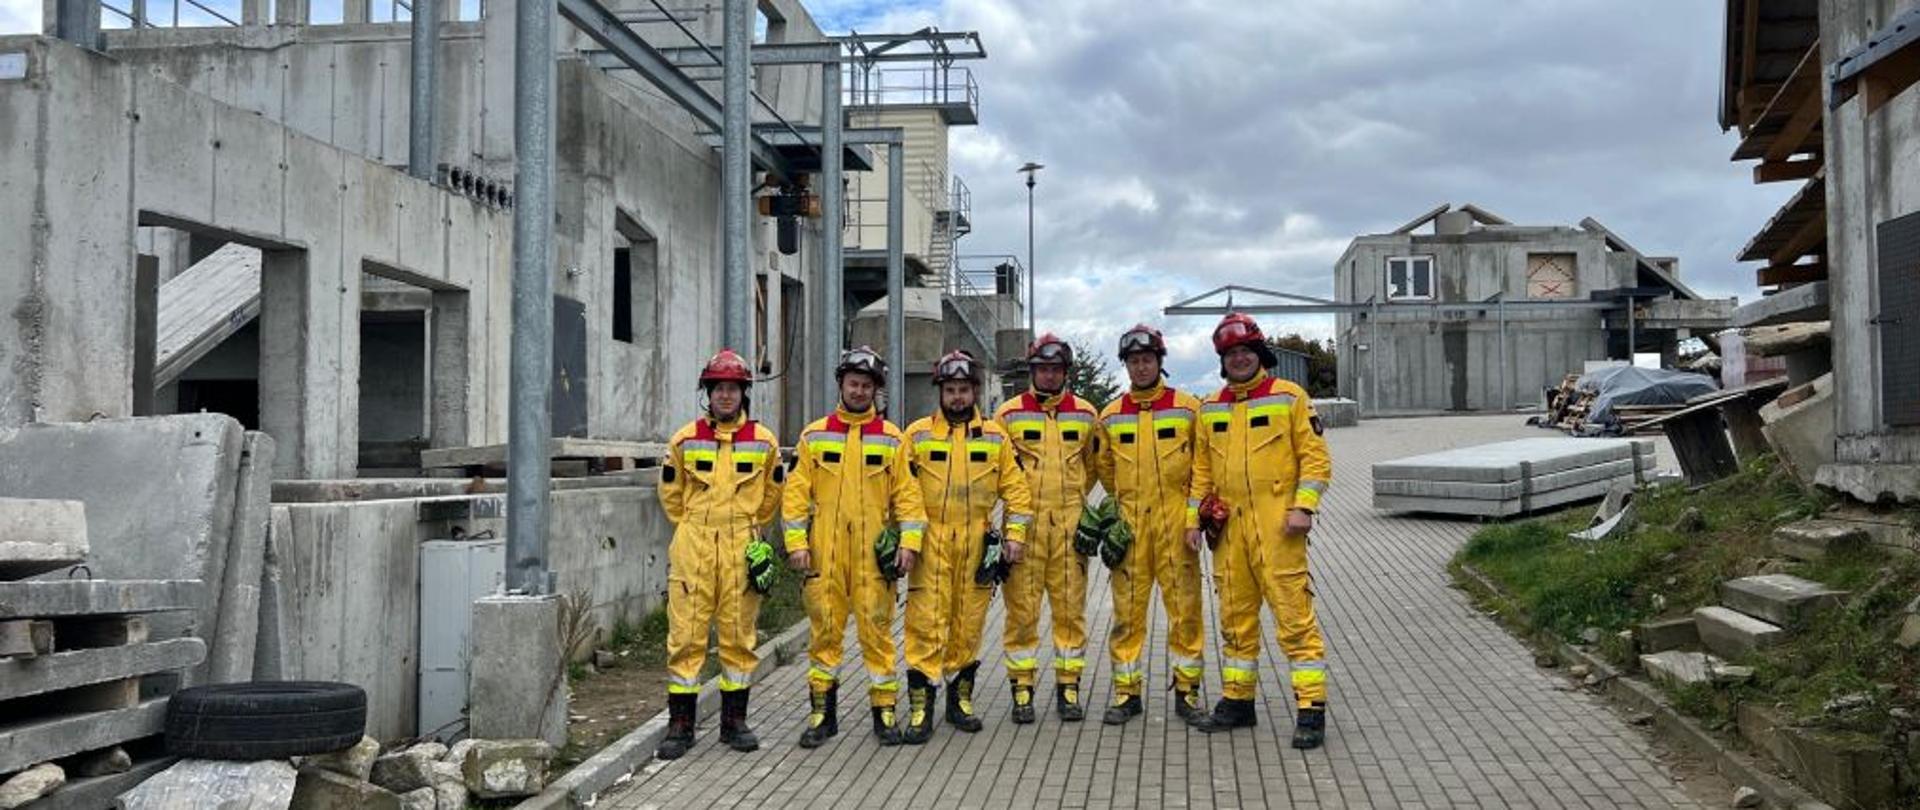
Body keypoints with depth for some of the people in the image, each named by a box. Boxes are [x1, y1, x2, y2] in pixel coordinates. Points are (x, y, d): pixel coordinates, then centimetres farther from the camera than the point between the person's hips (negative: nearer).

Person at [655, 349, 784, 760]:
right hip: (693, 548, 0)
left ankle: (735, 722, 17)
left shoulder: (763, 441, 5)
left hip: (742, 548, 0)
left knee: (738, 635, 6)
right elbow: (670, 492, 16)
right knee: (686, 634, -1)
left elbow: (772, 492, 18)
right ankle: (680, 725, 7)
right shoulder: (685, 439, 4)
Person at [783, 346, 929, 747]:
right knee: (825, 630, 4)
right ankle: (822, 712, 14)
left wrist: (909, 541, -6)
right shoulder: (814, 435, 9)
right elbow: (796, 492, 7)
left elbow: (907, 492, 6)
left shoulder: (891, 439, 8)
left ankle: (885, 711, 9)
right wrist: (796, 542, -2)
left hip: (873, 550, -1)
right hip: (824, 549, 1)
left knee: (877, 630, 0)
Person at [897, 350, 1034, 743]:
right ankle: (920, 706, -2)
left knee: (969, 624, 9)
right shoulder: (918, 434, 5)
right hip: (930, 543, -2)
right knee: (926, 622, -6)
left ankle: (960, 697, 22)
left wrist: (1015, 532, 1)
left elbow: (1014, 486, 10)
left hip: (977, 544, 2)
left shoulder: (995, 436, 9)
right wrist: (904, 539, -2)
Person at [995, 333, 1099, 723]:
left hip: (1070, 523, 2)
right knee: (1022, 608, 0)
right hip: (1023, 522, -1)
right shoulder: (1009, 413, 4)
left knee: (1071, 607, 4)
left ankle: (1068, 687, 13)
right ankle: (1022, 690, 8)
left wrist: (1074, 495, 11)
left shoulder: (1085, 413, 9)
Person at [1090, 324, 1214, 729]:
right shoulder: (1110, 416, 8)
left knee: (1184, 607, 1)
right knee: (1127, 609, 4)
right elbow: (1103, 465, 21)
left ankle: (1187, 691, 12)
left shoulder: (1187, 407, 3)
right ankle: (1127, 691, 13)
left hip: (1177, 522, -2)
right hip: (1129, 524, 2)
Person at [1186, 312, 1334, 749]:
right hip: (1229, 527, 5)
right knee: (1235, 616, 11)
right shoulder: (1210, 408, 15)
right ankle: (1237, 700, 22)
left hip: (1277, 525, -5)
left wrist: (1303, 507, -11)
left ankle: (1311, 708, -3)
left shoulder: (1288, 397, 1)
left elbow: (1316, 456, -1)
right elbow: (1202, 468, 19)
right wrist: (1193, 518, 11)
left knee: (1294, 615, -7)